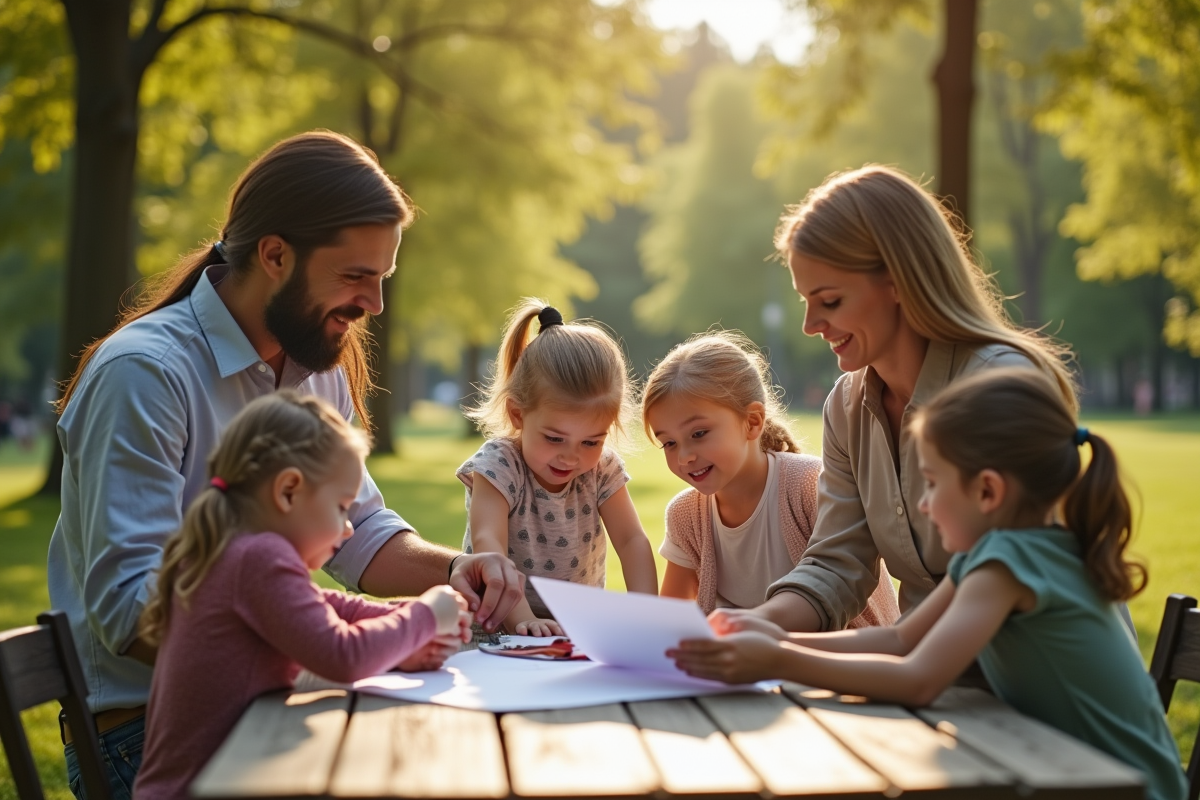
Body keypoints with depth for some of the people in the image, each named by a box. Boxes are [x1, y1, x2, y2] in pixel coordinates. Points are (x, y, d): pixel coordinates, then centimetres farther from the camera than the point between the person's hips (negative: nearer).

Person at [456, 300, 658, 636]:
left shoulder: (603, 469, -4)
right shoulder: (498, 466, -17)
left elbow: (632, 541, -6)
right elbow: (487, 544, -30)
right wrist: (521, 619, -44)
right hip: (501, 627, -3)